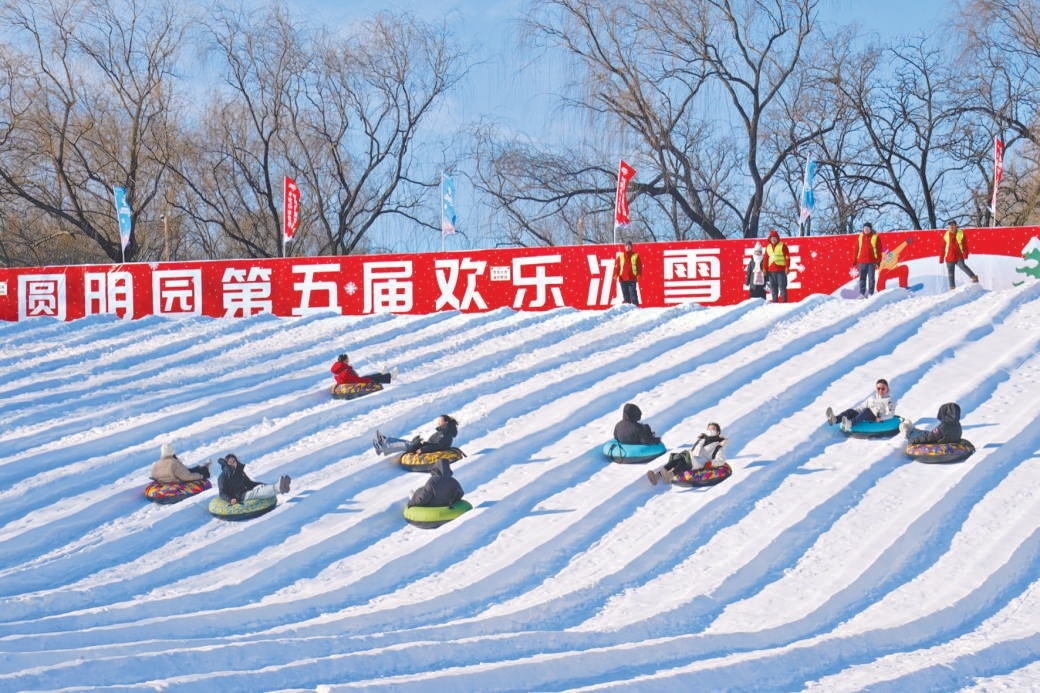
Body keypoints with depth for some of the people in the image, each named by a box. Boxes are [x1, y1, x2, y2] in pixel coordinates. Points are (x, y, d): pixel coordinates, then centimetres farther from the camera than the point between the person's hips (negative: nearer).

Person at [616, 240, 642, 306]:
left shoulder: (635, 255, 6)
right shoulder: (621, 255, 10)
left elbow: (639, 266, 4)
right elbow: (617, 266, 8)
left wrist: (639, 274, -9)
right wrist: (616, 274, -3)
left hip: (632, 278, -2)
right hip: (623, 278, 3)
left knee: (633, 293, -9)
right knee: (625, 293, 4)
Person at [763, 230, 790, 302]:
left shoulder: (782, 246, 0)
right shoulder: (768, 247, 15)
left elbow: (787, 257, -3)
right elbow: (766, 258, 18)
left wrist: (787, 267, -11)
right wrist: (765, 269, 11)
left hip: (781, 270, -5)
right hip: (771, 271, 5)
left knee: (782, 286, -6)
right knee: (773, 287, 6)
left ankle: (784, 301, -4)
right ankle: (774, 301, 11)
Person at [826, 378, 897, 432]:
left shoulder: (889, 401, 11)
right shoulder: (871, 399, 27)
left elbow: (891, 414, -2)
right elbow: (861, 407, 25)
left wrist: (881, 417, -19)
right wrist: (853, 411, 6)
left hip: (877, 420, -6)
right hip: (866, 419, 6)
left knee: (867, 411, -35)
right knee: (851, 410, -16)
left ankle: (850, 423, -64)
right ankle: (835, 419, -46)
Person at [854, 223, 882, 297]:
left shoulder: (875, 237, 0)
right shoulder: (860, 237, 8)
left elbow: (879, 249, 1)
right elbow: (857, 248, 12)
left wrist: (878, 261, -4)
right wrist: (855, 260, 9)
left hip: (871, 262, -2)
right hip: (862, 261, 2)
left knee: (871, 278, 1)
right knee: (862, 278, 3)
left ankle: (871, 293, 6)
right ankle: (862, 293, 6)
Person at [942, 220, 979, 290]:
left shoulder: (961, 233, 0)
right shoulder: (946, 235, 6)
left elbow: (965, 245, -1)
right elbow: (943, 248, 13)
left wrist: (965, 254, -15)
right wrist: (941, 258, 13)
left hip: (959, 257, -3)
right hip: (949, 257, 3)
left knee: (962, 266, -29)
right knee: (950, 274, 4)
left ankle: (974, 277, -21)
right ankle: (952, 288, 13)